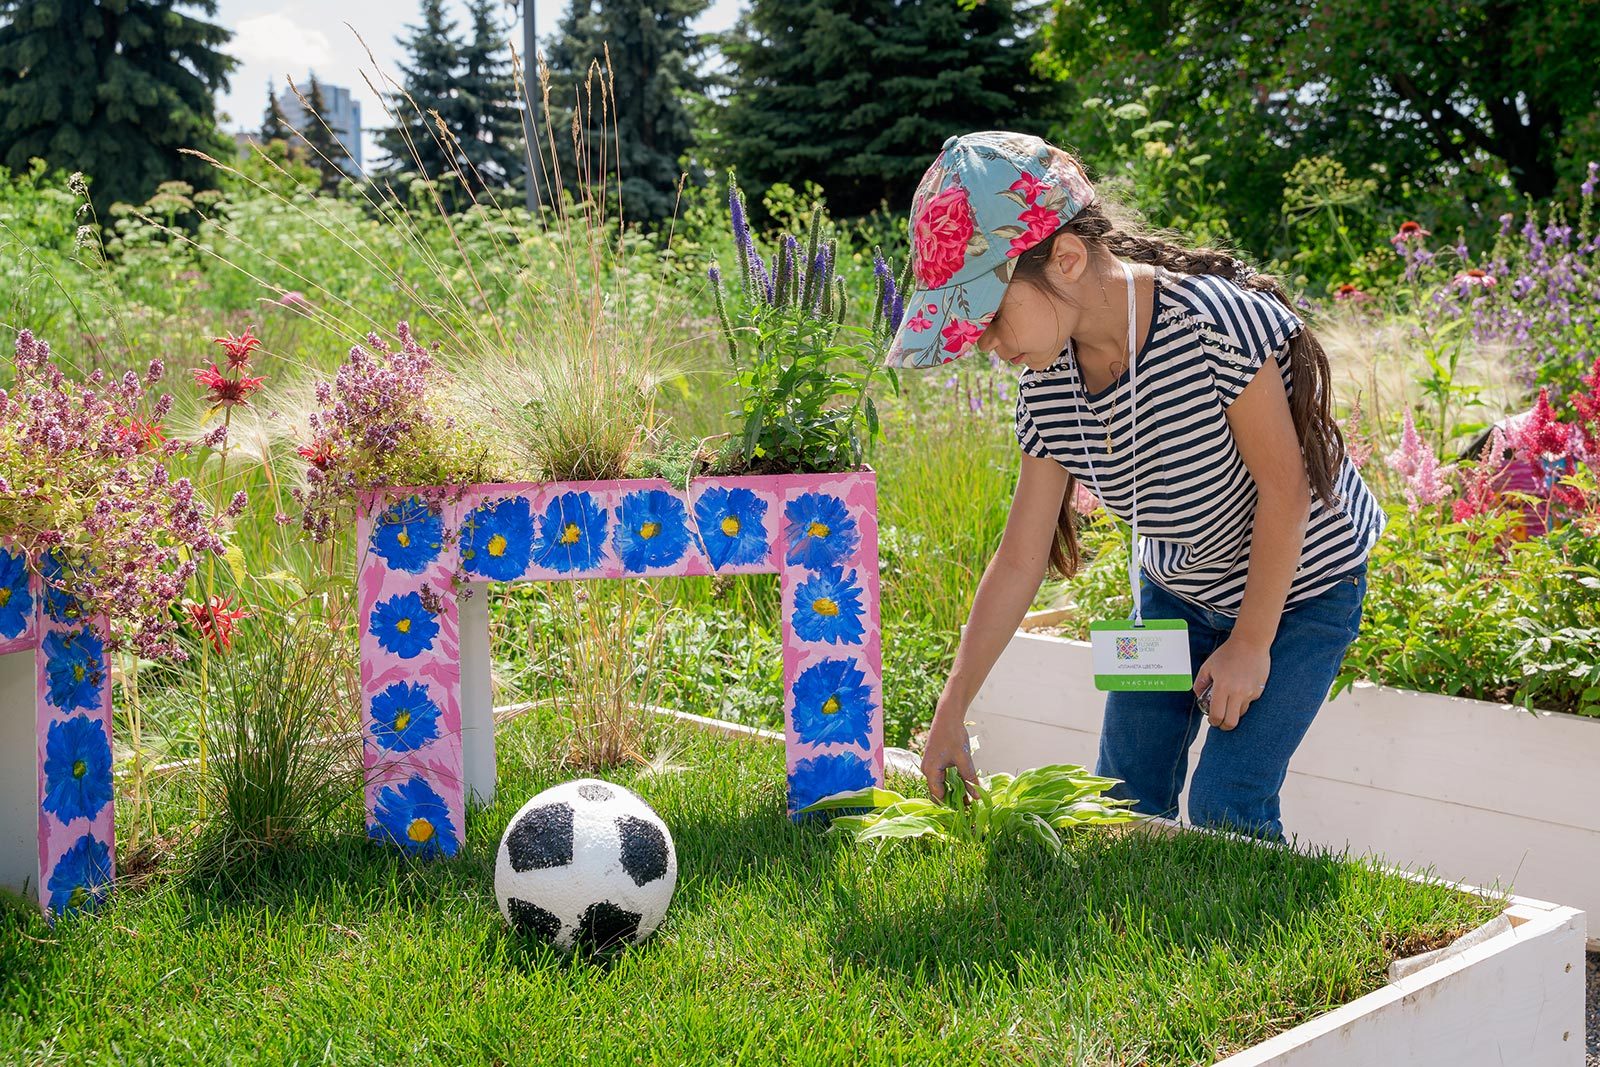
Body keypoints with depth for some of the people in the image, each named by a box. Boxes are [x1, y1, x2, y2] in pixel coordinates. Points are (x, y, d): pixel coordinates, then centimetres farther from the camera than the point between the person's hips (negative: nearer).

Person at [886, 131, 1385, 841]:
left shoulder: (1214, 320, -34)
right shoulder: (1047, 388, -14)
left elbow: (1284, 488, -24)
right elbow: (1019, 560, -9)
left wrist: (1251, 643, -17)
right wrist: (950, 714, -9)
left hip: (1297, 592, -5)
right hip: (1173, 592, 6)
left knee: (1222, 817, -11)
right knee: (1123, 805, 5)